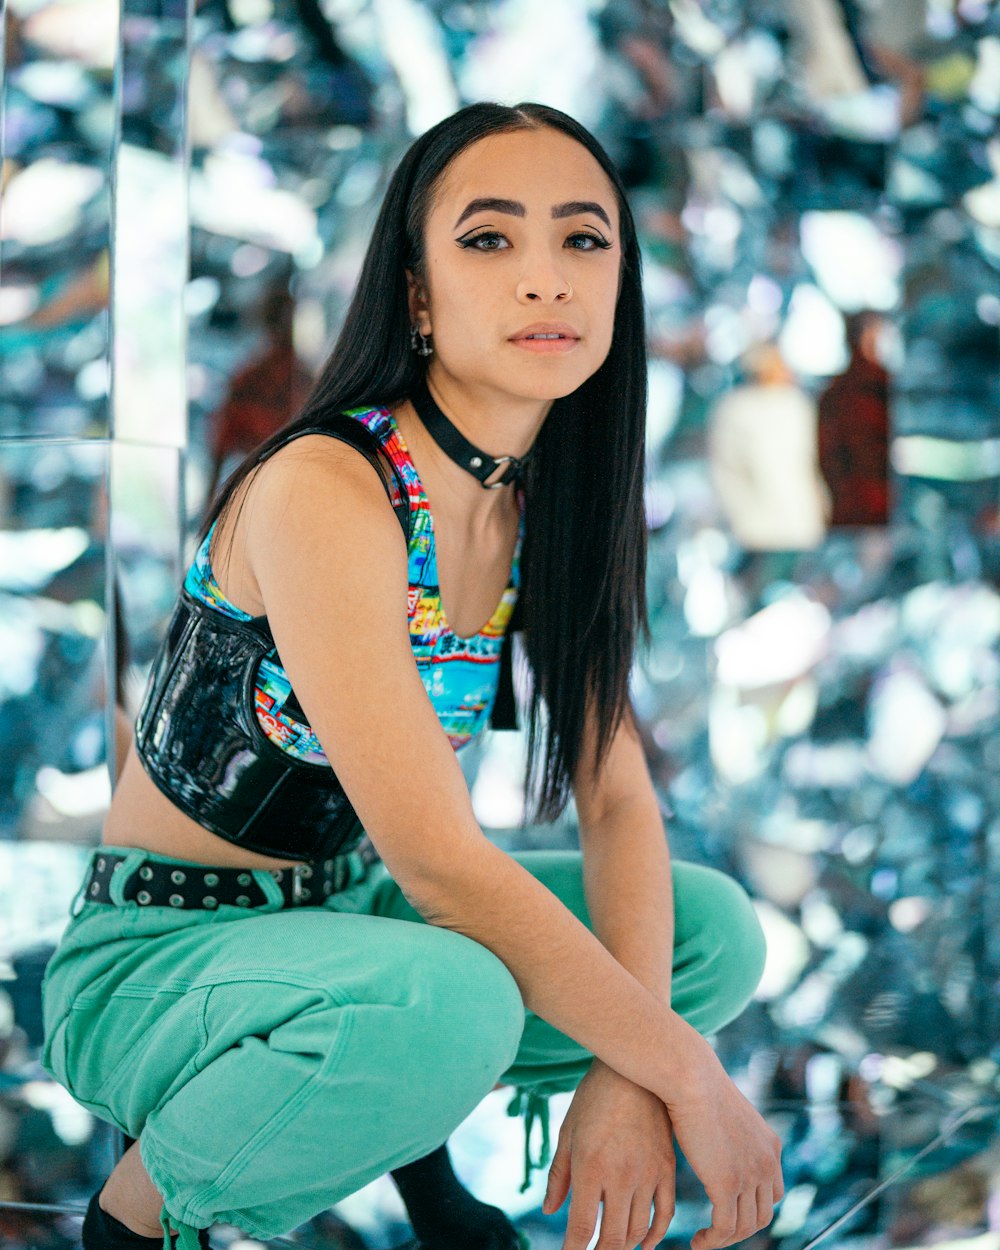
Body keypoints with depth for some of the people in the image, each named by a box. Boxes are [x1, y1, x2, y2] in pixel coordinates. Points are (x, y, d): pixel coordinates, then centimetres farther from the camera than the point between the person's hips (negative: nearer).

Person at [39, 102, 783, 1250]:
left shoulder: (552, 508, 0)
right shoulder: (322, 489, -25)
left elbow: (616, 797, -3)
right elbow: (436, 857, -29)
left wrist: (627, 1076, -19)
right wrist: (684, 1072, -24)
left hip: (349, 914, 7)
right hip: (155, 958, -7)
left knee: (718, 934, -7)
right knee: (448, 1000, -36)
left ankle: (397, 1112, 12)